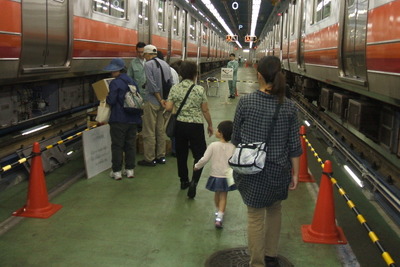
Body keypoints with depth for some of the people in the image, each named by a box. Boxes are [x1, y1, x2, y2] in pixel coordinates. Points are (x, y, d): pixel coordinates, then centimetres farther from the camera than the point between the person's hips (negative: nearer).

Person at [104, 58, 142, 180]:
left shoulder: (115, 83, -12)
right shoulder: (132, 82, 10)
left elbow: (111, 101, -17)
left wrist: (106, 99, 4)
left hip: (119, 119, -6)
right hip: (133, 119, 6)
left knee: (117, 146, 3)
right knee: (131, 144, 12)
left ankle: (117, 171, 8)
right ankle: (130, 170, 18)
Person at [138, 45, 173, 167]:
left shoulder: (148, 64, -11)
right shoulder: (165, 64, 10)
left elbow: (152, 85, -18)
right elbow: (170, 82, 10)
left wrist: (160, 99, -12)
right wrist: (164, 99, 9)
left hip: (152, 101, -7)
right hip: (163, 102, 7)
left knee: (149, 131, 0)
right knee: (161, 130, 14)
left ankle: (149, 159, 5)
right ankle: (161, 156, 20)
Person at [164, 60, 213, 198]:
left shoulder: (175, 88, -4)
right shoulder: (199, 89, -9)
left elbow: (168, 108, -7)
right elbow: (205, 110, -4)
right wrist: (210, 125, 9)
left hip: (180, 125, 3)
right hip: (196, 126, -3)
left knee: (181, 153, 17)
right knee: (200, 155, 6)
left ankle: (184, 181, 29)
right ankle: (194, 181, -11)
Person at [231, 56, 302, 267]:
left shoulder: (245, 102, -11)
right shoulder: (288, 107, -9)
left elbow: (236, 137, -1)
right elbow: (294, 145, -4)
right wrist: (295, 172, 8)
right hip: (278, 171, 2)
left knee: (255, 215, 11)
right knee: (274, 209, 25)